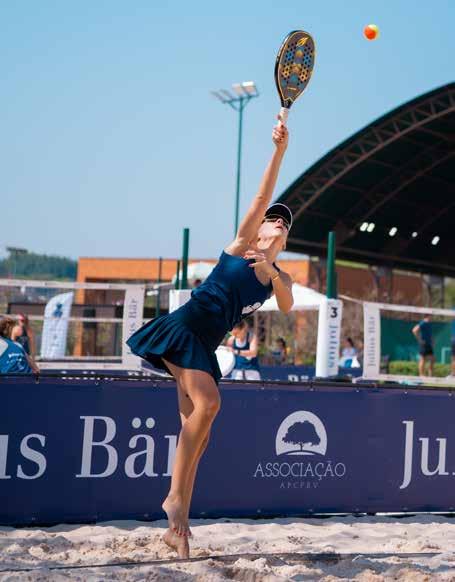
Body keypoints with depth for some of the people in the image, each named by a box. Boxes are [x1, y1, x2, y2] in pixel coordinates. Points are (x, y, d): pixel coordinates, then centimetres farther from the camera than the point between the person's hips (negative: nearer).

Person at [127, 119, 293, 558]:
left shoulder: (280, 277, 18)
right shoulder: (240, 245, 4)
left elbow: (286, 307, -2)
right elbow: (262, 198, -6)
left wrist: (272, 274, -17)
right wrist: (279, 151, -11)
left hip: (205, 347, 6)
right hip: (185, 328, -6)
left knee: (197, 428, 2)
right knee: (207, 403, -26)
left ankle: (177, 526, 4)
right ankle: (175, 496, -19)